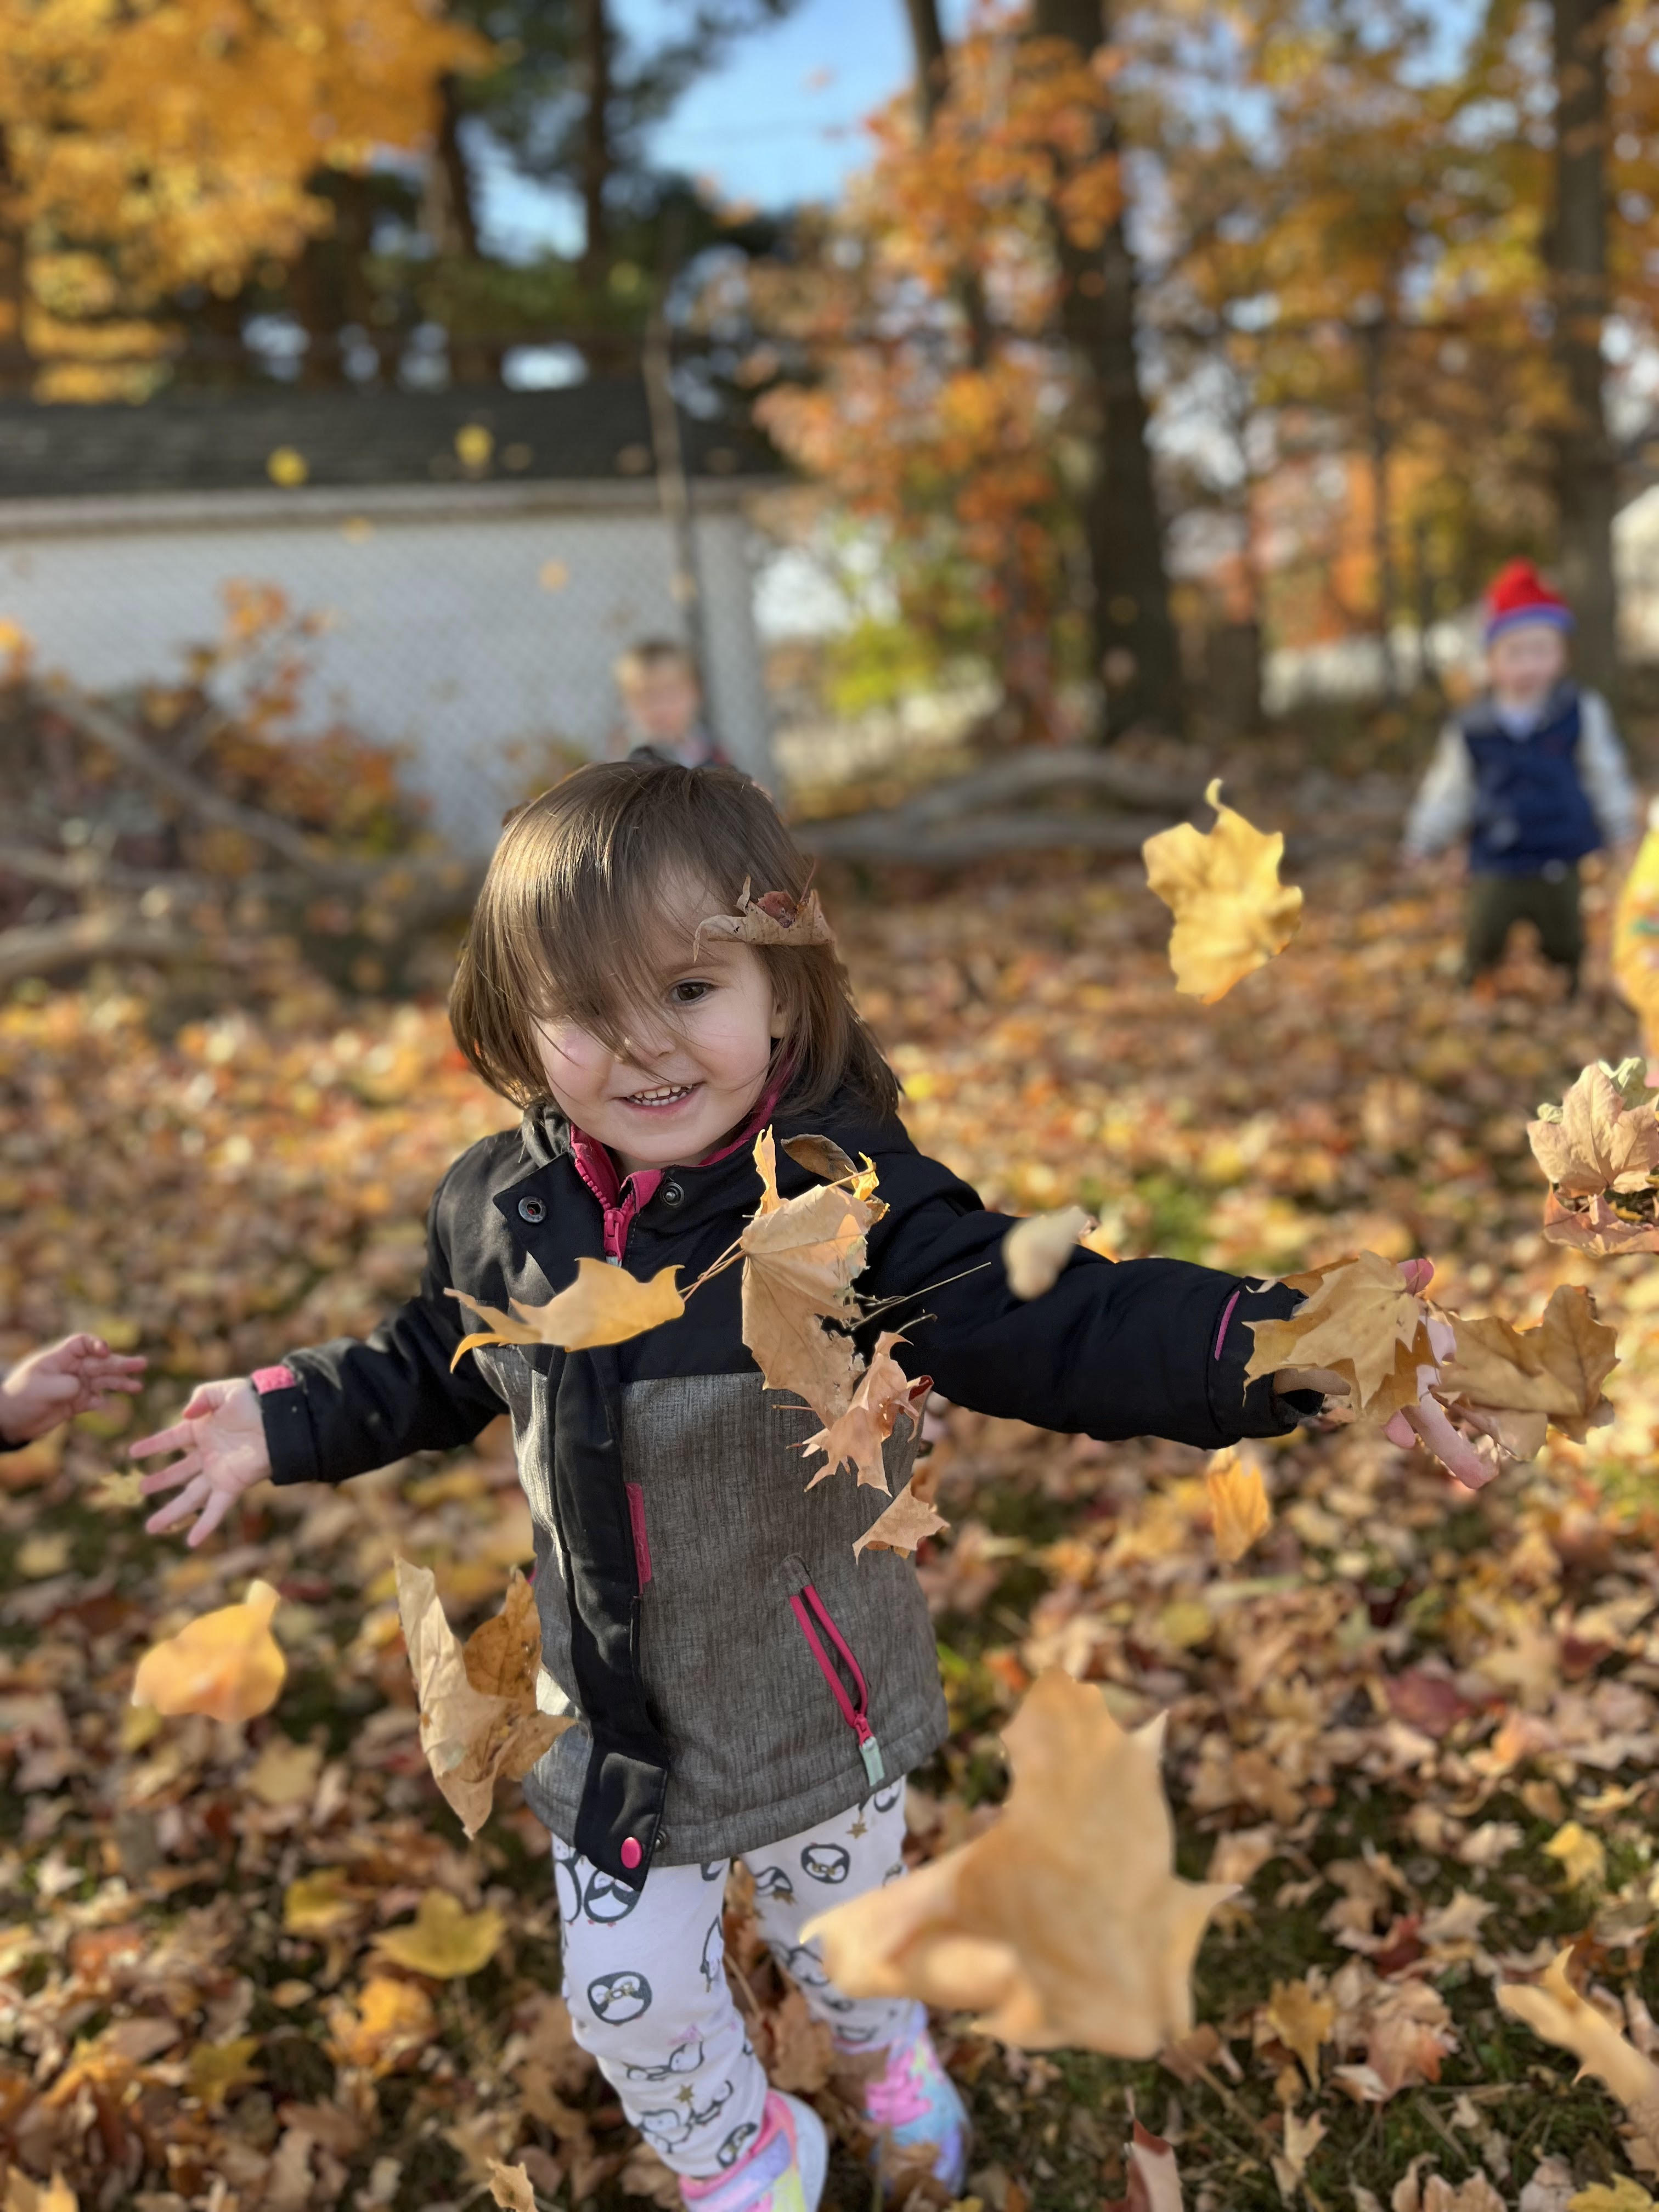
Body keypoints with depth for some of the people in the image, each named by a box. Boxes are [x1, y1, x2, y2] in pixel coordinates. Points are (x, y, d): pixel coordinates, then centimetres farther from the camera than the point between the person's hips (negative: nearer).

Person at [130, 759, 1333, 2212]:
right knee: (626, 1991, 18)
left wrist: (1274, 1350, -48)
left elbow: (1055, 1325, -35)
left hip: (819, 1709, -2)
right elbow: (437, 1367, 9)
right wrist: (291, 1422, 3)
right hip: (610, 1723, 3)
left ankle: (896, 2065, 63)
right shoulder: (502, 1211, -12)